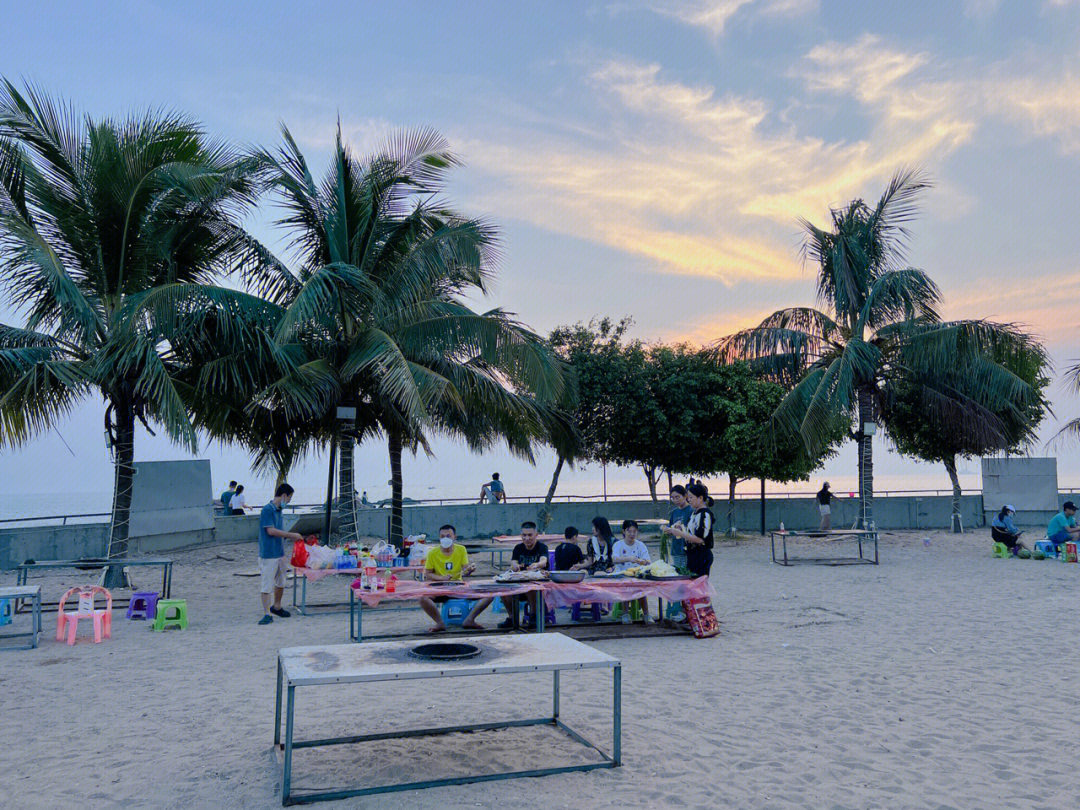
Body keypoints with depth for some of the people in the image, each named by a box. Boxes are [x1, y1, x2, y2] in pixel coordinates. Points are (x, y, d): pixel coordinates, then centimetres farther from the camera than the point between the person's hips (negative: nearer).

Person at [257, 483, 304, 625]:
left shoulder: (278, 510, 11)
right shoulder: (267, 510, -16)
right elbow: (271, 531, -22)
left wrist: (291, 537, 11)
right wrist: (291, 535, -17)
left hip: (280, 553, 9)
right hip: (268, 554, -9)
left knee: (280, 582, 20)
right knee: (266, 584, -4)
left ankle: (277, 607, 37)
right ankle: (267, 614, 0)